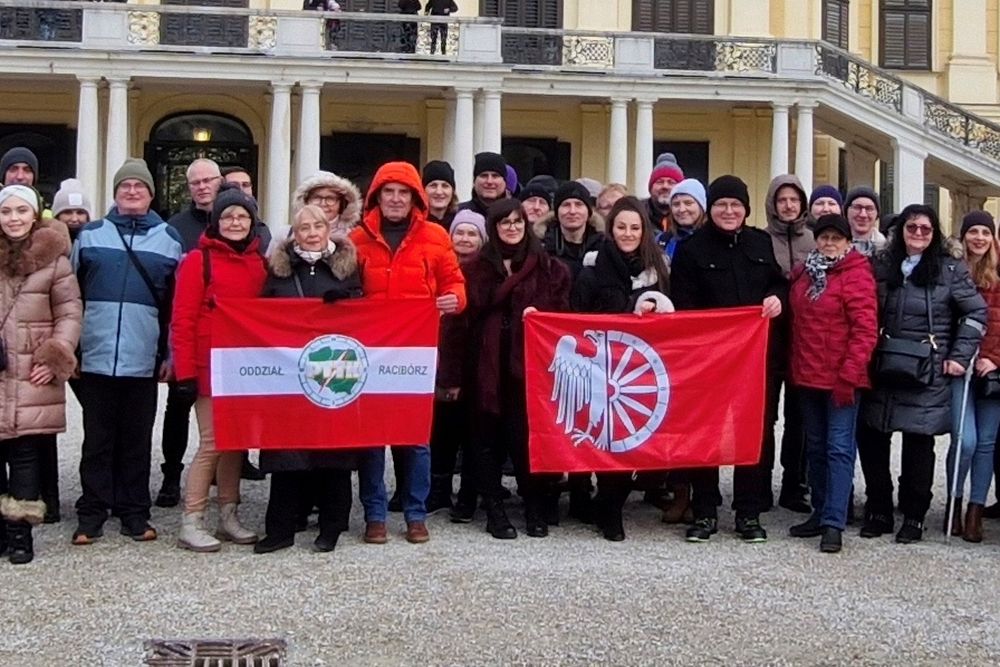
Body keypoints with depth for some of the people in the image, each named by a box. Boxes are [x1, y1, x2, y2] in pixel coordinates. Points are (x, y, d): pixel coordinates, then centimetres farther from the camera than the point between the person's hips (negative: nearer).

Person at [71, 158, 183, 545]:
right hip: (96, 357, 0)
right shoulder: (90, 235, 8)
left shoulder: (169, 240, 9)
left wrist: (172, 354, 5)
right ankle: (92, 513, 10)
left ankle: (134, 512, 13)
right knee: (97, 439, 4)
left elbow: (178, 304, 10)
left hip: (143, 360, 0)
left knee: (137, 440, 6)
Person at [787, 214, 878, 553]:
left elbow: (865, 329, -13)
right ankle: (820, 512, 23)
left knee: (839, 447, -6)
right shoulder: (803, 273, 12)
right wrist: (793, 370, 12)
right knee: (815, 446, 13)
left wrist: (849, 373, -17)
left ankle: (834, 523, -7)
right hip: (807, 376, 7)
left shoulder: (856, 274, -8)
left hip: (841, 378, -7)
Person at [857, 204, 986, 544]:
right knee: (869, 437, -1)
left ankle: (913, 517, 14)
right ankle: (878, 511, 14)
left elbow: (976, 312, 2)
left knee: (918, 442, 0)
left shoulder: (950, 269, 1)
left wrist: (959, 357, -3)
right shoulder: (883, 266, 9)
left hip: (929, 375, -3)